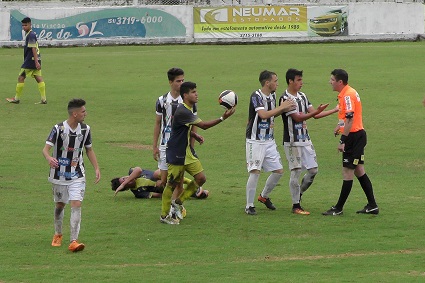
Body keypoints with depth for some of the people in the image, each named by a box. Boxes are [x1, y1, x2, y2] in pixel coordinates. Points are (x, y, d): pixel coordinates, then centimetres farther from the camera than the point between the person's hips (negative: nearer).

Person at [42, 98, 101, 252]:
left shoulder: (85, 129, -1)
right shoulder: (58, 129, -14)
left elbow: (89, 150, 13)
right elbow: (46, 148, -20)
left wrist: (96, 168, 6)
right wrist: (49, 158, -44)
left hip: (77, 175, 2)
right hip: (59, 174, -2)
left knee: (76, 205, -13)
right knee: (60, 205, 14)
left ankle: (74, 241, -17)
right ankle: (58, 235, 38)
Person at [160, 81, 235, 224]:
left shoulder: (190, 109, 8)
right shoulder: (182, 112, -25)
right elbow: (203, 125, -27)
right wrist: (223, 118, -30)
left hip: (188, 153, 9)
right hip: (176, 154, -9)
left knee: (201, 178, 2)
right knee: (172, 183, 1)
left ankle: (178, 202, 19)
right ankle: (164, 215, 14)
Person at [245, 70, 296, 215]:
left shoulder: (272, 96, 9)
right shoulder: (256, 96, -17)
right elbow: (263, 114, -31)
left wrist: (284, 109, 2)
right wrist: (281, 107, -22)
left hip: (269, 141, 8)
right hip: (256, 141, -8)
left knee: (278, 171, 7)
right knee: (255, 172, -11)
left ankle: (264, 196, 29)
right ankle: (249, 206, -2)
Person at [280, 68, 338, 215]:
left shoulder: (302, 96, 12)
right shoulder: (285, 99, -14)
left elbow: (315, 114, 11)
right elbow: (297, 118, -22)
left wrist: (335, 110, 6)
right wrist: (317, 111, -31)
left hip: (306, 140, 8)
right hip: (292, 141, -8)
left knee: (313, 170, 7)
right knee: (296, 172, -4)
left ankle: (298, 194, 24)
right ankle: (296, 205, 4)